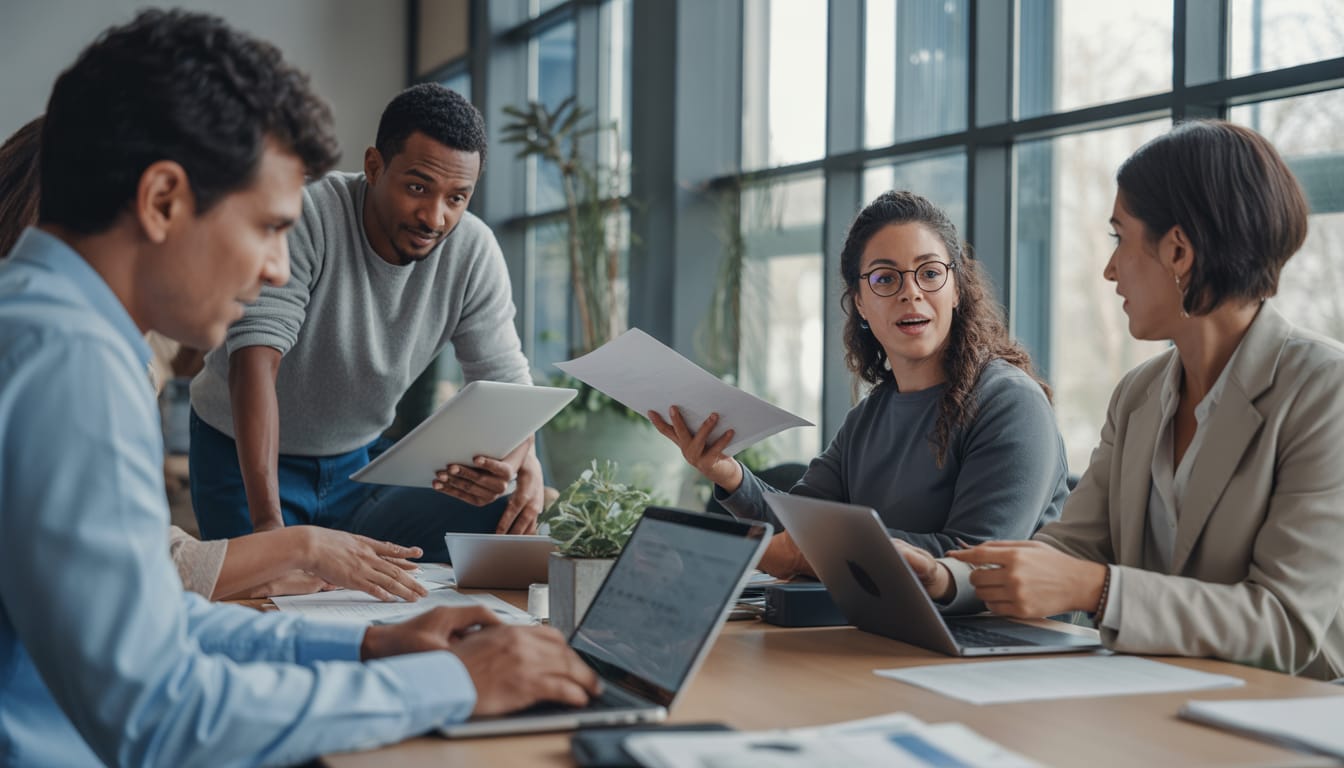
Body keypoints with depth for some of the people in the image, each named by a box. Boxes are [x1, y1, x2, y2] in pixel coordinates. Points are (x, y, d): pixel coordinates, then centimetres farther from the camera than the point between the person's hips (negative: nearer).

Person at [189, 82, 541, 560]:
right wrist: (267, 520, -49)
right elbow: (256, 354, -37)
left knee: (497, 511, -14)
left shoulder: (473, 252, -14)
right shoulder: (304, 219, -27)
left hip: (360, 457, 5)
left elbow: (506, 381, -12)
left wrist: (519, 457, -38)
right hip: (247, 455, -4)